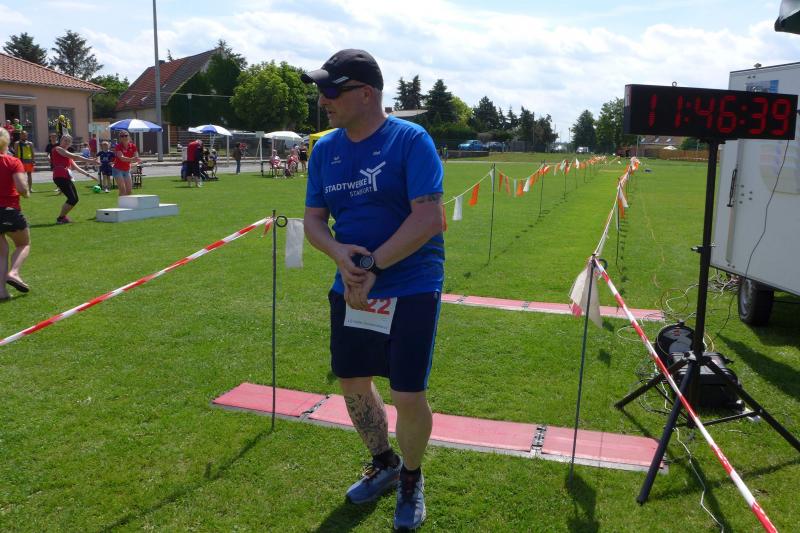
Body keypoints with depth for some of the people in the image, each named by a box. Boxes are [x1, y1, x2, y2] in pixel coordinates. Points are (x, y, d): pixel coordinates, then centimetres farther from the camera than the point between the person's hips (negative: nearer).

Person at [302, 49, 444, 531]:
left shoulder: (411, 141, -13)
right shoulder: (325, 149, 5)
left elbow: (429, 219, -21)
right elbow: (314, 219, 6)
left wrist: (372, 266, -24)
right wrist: (339, 252, -16)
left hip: (411, 288, -6)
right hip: (350, 289, 6)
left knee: (408, 396, -3)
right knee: (353, 383, 16)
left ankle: (412, 479, 29)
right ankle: (384, 465, 43)